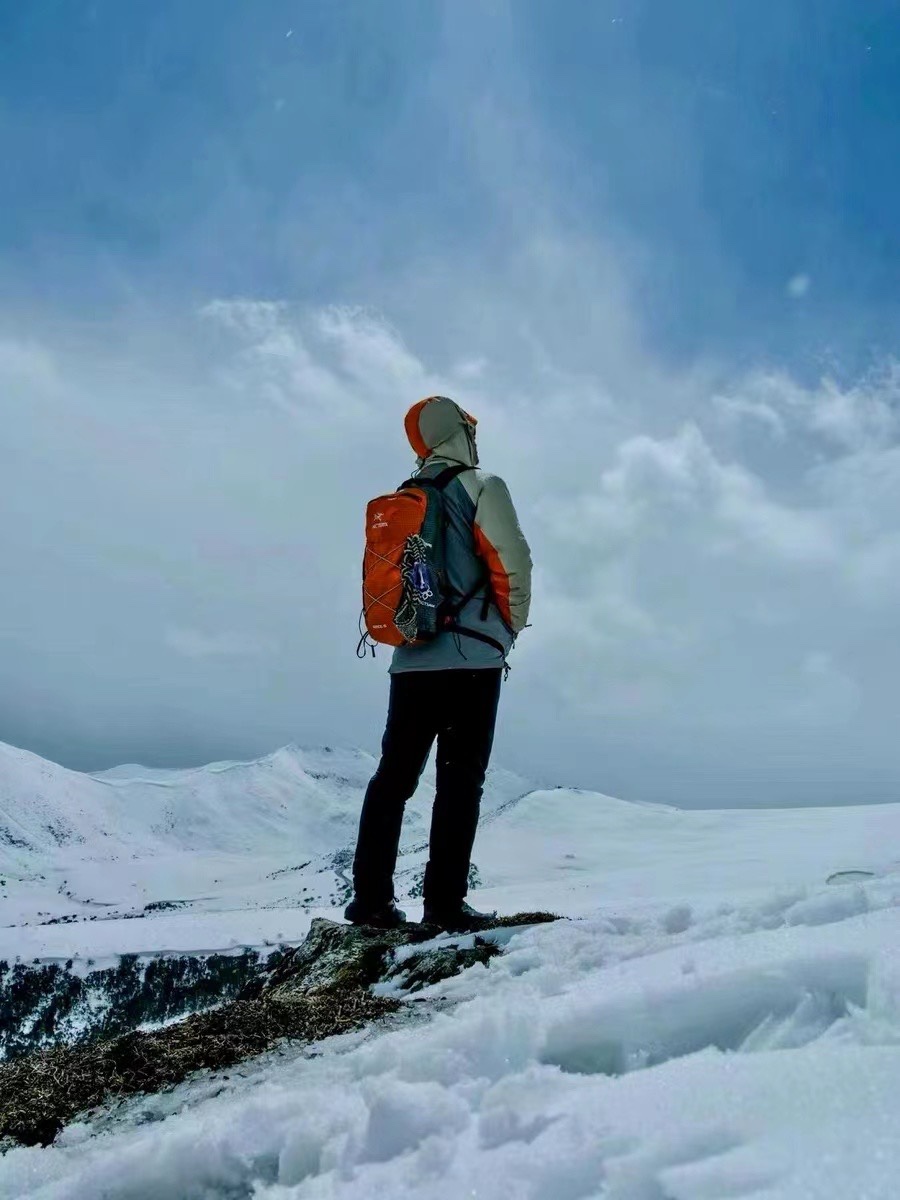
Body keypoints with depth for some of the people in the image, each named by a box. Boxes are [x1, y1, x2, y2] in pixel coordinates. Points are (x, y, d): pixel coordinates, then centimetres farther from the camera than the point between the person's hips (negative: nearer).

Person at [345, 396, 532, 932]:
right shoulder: (481, 486, -3)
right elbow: (512, 561, -11)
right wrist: (512, 625, 3)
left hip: (411, 658, 6)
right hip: (472, 657, -5)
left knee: (394, 775, 8)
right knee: (461, 779, -2)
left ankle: (371, 899, 9)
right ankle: (445, 902, -2)